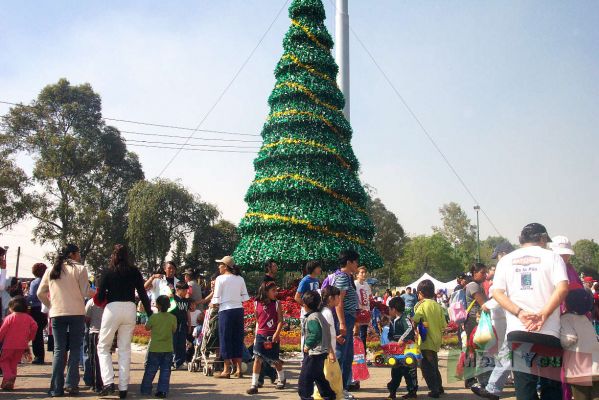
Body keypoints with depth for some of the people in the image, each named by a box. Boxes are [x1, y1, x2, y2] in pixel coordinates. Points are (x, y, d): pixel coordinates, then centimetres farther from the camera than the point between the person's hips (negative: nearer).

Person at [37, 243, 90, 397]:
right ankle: (71, 384, -1)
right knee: (75, 349, 6)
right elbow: (86, 292, -5)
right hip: (76, 313, -3)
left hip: (56, 314, 3)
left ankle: (56, 388, 4)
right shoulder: (80, 269, -2)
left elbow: (40, 293, 11)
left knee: (59, 350, 7)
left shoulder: (51, 270, 10)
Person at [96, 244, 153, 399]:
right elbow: (142, 293, 5)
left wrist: (101, 301, 23)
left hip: (113, 308, -3)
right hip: (130, 309, 3)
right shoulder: (134, 271, 7)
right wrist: (150, 313, 11)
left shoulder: (108, 272, 1)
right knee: (125, 349, 9)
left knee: (103, 346, 11)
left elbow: (100, 296, 0)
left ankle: (108, 382, -4)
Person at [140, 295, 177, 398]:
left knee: (150, 370, 11)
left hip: (154, 348, -1)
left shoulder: (153, 317, -10)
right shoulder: (173, 318, -5)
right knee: (165, 371, 5)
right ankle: (162, 391, 2)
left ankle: (146, 390, 20)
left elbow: (147, 328, 4)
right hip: (168, 349, 1)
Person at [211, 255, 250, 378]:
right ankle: (239, 369, 14)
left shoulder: (220, 279, -6)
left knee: (225, 339, 3)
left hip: (226, 310, -5)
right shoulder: (240, 279, 8)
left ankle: (226, 370, 5)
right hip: (239, 309, 5)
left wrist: (213, 304, 11)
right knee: (238, 339, 11)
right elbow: (245, 297, 7)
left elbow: (216, 299, -8)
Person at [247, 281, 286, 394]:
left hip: (272, 336, -1)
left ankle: (282, 379, 34)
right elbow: (257, 321, 12)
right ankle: (254, 385, 0)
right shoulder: (258, 304, 2)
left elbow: (280, 321, -7)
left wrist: (277, 333, -19)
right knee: (257, 359, -4)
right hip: (260, 335, 2)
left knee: (274, 360, 10)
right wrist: (256, 336, 13)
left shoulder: (276, 304, -3)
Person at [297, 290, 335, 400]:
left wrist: (307, 345, -16)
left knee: (304, 379, -3)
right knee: (319, 377, 21)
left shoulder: (312, 318, -18)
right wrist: (330, 351, 22)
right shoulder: (319, 315, 12)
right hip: (322, 352, 10)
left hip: (314, 354, -10)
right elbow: (326, 334, 16)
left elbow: (316, 334, -29)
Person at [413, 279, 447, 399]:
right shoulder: (437, 306, 4)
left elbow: (415, 321, -26)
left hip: (426, 341, -7)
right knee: (434, 365, 21)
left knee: (427, 366, 1)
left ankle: (434, 390, 1)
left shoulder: (422, 305, -12)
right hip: (436, 341, 7)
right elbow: (443, 325, 3)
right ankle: (439, 387, 30)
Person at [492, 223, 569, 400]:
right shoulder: (551, 256, 4)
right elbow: (562, 288, -12)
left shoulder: (506, 260, 12)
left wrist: (520, 313, -8)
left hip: (517, 331, 2)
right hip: (548, 332, -2)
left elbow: (497, 292, 0)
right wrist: (543, 315, -14)